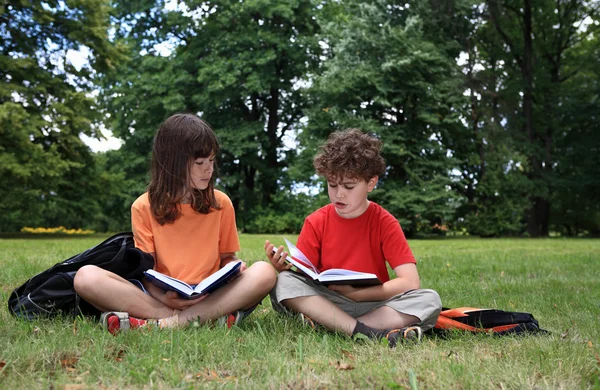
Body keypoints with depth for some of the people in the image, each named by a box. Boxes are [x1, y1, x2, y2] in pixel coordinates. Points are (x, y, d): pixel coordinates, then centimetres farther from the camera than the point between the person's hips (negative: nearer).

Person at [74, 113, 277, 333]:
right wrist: (162, 296, -24)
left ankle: (161, 324, -33)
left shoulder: (221, 203, 5)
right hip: (160, 297, 0)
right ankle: (210, 317, -32)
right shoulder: (144, 207, 2)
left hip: (210, 298, 1)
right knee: (86, 277, -25)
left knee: (264, 272, -27)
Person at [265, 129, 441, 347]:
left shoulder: (385, 223, -3)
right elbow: (302, 276, -3)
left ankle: (326, 324, -30)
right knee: (285, 282, -27)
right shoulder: (315, 223, 1)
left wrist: (358, 292, -21)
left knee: (430, 300, -27)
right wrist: (284, 268, -25)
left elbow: (410, 282, -13)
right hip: (326, 302, 1)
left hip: (373, 304, 0)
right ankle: (369, 333, -34)